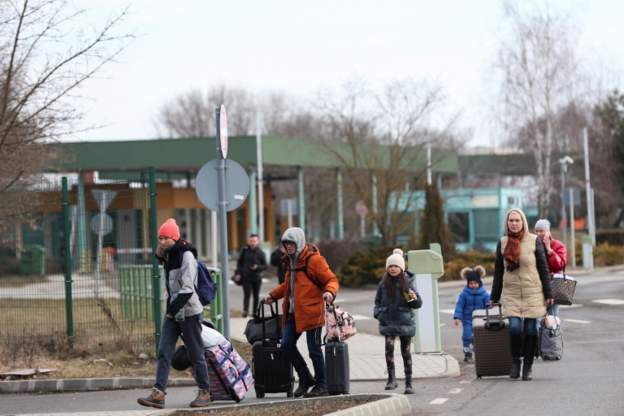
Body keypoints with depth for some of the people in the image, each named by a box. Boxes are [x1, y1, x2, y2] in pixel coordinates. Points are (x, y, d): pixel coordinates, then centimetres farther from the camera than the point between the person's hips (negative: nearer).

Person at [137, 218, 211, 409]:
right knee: (164, 352, -3)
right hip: (172, 312, 8)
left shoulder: (186, 256, -14)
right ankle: (158, 393, -8)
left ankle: (204, 392, 12)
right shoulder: (168, 256, 11)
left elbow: (187, 289, -18)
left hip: (188, 312, -8)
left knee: (196, 354, 2)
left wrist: (173, 310, -15)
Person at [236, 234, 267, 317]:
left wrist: (257, 267, -17)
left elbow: (265, 266, 1)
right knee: (247, 294, -11)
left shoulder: (260, 253, -1)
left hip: (257, 278, 0)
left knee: (256, 296, 7)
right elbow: (239, 263, 12)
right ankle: (245, 311, -15)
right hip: (246, 277, 0)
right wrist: (238, 272, 2)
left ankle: (255, 311, 17)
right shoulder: (245, 251, 3)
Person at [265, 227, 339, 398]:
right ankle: (305, 378, 15)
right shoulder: (291, 261, 17)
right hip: (293, 312, 8)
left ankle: (321, 385, 9)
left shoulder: (314, 260, -9)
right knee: (287, 344, 0)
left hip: (311, 312, -8)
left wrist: (330, 292, -31)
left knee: (314, 349, -3)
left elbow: (331, 280, -12)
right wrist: (273, 295, 34)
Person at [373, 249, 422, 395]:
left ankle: (409, 383, 15)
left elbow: (418, 304, -1)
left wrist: (414, 298, -22)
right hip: (388, 321, 1)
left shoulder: (408, 281, -2)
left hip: (405, 321, -1)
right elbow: (378, 300, 16)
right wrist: (378, 313, 0)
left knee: (406, 352, 5)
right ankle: (391, 379, -14)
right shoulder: (384, 283, 2)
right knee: (389, 346, -20)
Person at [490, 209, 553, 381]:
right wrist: (494, 297, 13)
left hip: (532, 292, -1)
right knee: (515, 328, -15)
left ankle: (527, 366, 11)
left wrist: (548, 294, -1)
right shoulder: (502, 243, 7)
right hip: (511, 294, 1)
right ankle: (515, 360, 7)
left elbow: (543, 268, 2)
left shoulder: (534, 241, 1)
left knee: (530, 330, -1)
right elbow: (498, 272, 13)